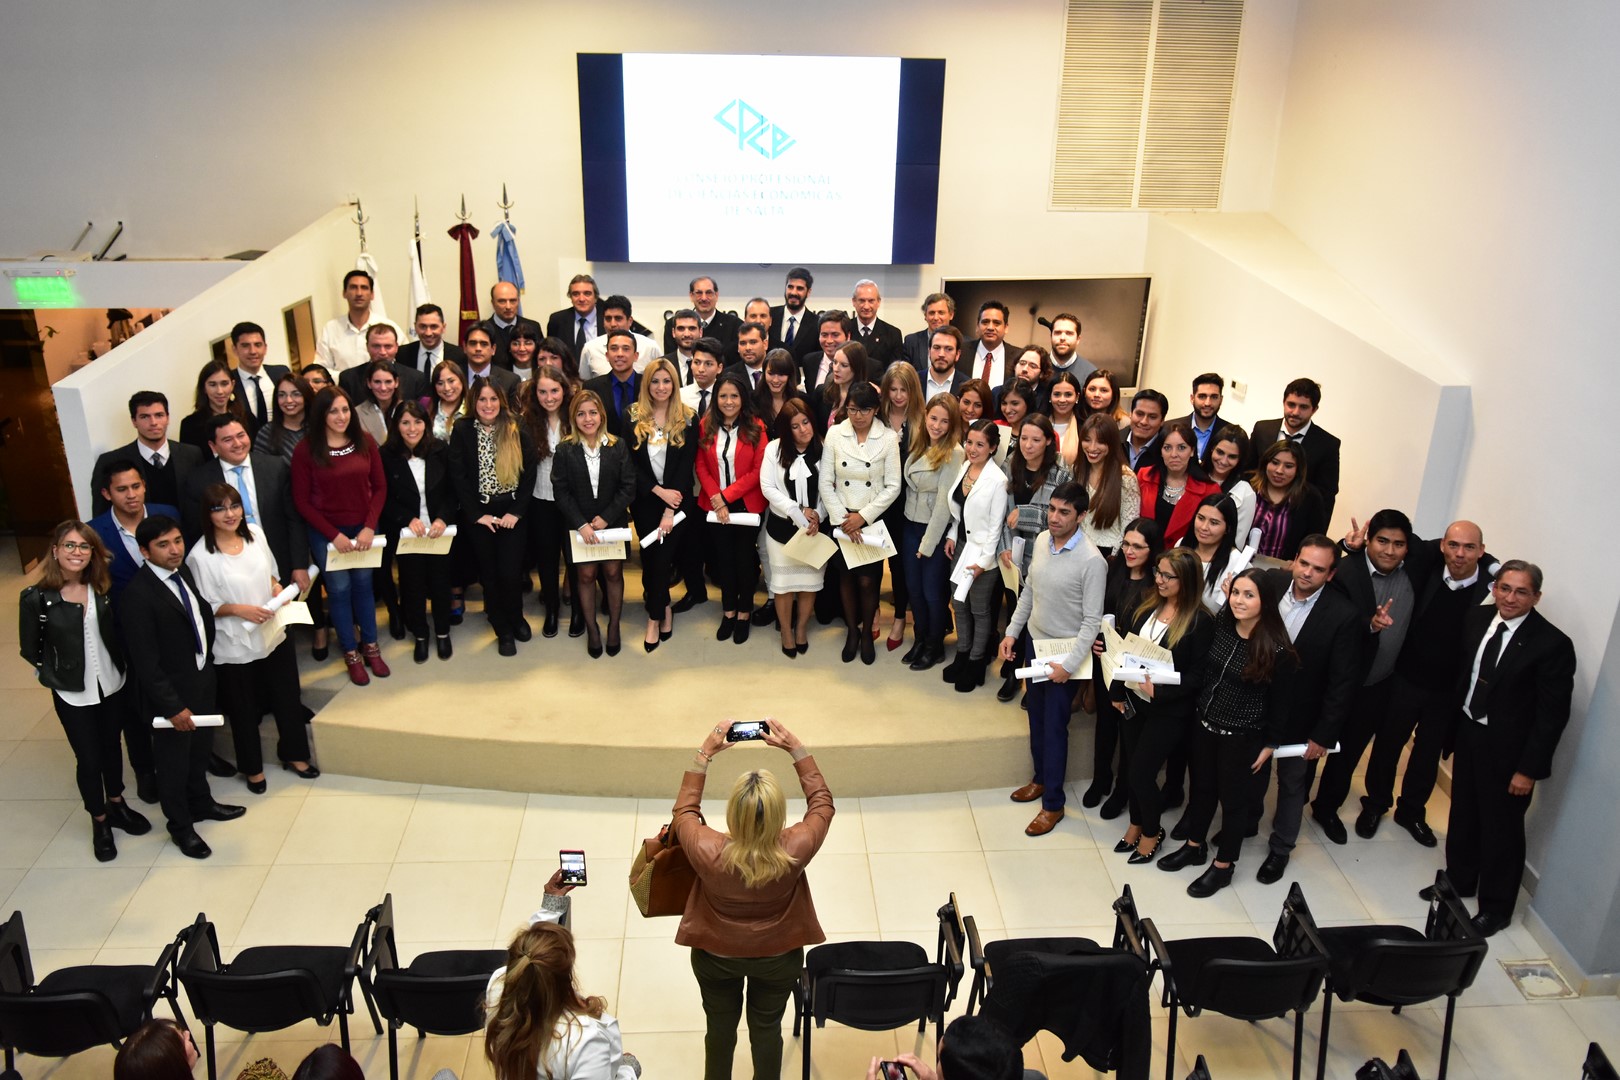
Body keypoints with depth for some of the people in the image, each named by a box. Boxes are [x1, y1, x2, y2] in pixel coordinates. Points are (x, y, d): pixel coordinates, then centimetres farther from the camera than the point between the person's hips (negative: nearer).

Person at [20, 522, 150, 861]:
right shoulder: (36, 597, -15)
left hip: (114, 685, 3)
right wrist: (58, 678, -6)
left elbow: (118, 632, 3)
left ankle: (117, 805, 41)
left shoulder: (103, 588, -7)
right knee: (89, 759, 9)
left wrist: (122, 668, -5)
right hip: (73, 695, -3)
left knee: (112, 748, 20)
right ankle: (100, 822, 29)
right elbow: (30, 649, -5)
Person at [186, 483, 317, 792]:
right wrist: (239, 609, -24)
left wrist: (277, 588, -7)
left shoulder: (255, 533, -4)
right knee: (244, 710, 14)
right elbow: (203, 607, -12)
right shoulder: (200, 556, -19)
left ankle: (293, 753, 39)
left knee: (288, 698, 16)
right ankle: (252, 767, 36)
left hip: (273, 634, 5)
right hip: (235, 646, -4)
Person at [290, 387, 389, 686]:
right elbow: (302, 501, -8)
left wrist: (369, 527, -9)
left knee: (363, 585, 13)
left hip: (363, 529, 2)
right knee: (339, 590, 7)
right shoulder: (305, 450, -11)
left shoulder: (365, 442, -4)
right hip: (326, 534, -2)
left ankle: (370, 646, 28)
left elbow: (379, 487, 1)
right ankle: (351, 654, 21)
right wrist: (334, 535, -12)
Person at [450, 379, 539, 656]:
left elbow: (529, 472, -2)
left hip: (513, 513, 0)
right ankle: (503, 630, 24)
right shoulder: (462, 431, -2)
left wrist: (516, 511, -9)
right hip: (478, 515, 0)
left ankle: (515, 616, 26)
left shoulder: (516, 430, -1)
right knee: (489, 573, 7)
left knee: (511, 572, -4)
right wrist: (477, 514, -9)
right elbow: (458, 476, -4)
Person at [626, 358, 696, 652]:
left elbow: (687, 466, -7)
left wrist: (670, 510, -14)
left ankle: (655, 615, 10)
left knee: (661, 556, -6)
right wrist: (659, 491, -14)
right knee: (650, 557, 6)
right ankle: (664, 607, 26)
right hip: (645, 500, 1)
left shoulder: (686, 420, -2)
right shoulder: (634, 418, 0)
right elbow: (630, 463, -3)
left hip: (676, 500, -1)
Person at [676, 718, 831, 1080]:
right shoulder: (795, 850, -34)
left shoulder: (708, 852, -36)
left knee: (720, 1027, 26)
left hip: (716, 955, 0)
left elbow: (684, 811, -13)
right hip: (779, 957, 0)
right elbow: (822, 802, -14)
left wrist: (704, 754, -12)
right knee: (767, 1027, 25)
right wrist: (796, 748, -13)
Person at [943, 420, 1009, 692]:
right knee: (959, 604, 17)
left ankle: (976, 662, 24)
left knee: (979, 610, 8)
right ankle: (962, 654, 34)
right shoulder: (962, 469, -1)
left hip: (982, 553, -6)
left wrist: (983, 560, -16)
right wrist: (952, 536, 5)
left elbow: (995, 525, -17)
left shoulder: (997, 480, -20)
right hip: (960, 546, 7)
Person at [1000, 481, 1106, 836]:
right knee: (1036, 716, 20)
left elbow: (1092, 620, -20)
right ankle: (1041, 777, 41)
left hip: (1064, 653, -6)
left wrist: (1070, 664, -22)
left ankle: (1052, 804, 17)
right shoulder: (1041, 540, -3)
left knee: (1054, 726, 3)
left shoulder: (1091, 561, -24)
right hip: (1034, 641, 6)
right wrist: (1013, 632, 8)